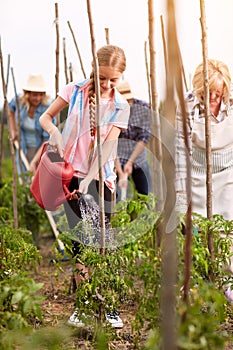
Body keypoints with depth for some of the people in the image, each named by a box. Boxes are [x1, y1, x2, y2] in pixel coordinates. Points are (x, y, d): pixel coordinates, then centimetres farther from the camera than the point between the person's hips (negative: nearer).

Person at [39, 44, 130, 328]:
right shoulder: (75, 91, 1)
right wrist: (53, 131, -14)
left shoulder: (120, 107, 2)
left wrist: (89, 178, -16)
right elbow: (45, 116, 10)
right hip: (71, 173, 0)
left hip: (99, 176, 1)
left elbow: (108, 145, -6)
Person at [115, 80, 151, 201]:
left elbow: (144, 138, -14)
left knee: (146, 195, 5)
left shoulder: (143, 107, -14)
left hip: (138, 155, 2)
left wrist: (130, 162, -22)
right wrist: (120, 173, -29)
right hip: (116, 158, -2)